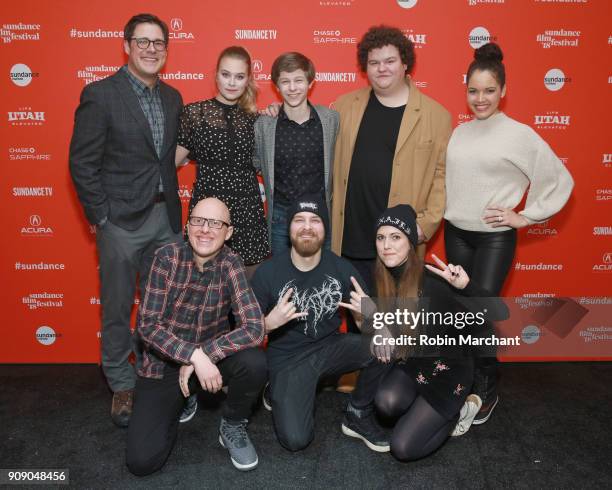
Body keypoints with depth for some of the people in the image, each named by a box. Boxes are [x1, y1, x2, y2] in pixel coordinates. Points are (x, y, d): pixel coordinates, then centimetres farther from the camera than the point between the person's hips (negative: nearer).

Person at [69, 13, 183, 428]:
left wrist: (174, 204, 7)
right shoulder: (100, 95, -8)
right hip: (121, 221, -5)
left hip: (166, 217, 5)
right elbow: (82, 163, -8)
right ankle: (122, 386, 26)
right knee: (118, 310, 8)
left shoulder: (172, 97, 9)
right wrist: (101, 218, -10)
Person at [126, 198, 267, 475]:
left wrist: (203, 355, -28)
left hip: (211, 358, 0)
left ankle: (233, 427, 1)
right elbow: (148, 326, -18)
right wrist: (195, 355, -30)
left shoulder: (230, 264, -15)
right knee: (141, 461, -13)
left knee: (254, 362, -31)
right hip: (163, 364, 0)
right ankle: (178, 405, 19)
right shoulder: (168, 257, -15)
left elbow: (254, 329, -24)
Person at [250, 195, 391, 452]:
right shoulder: (268, 272, -13)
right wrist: (269, 323, -26)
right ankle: (277, 391, 18)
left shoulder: (342, 268, -10)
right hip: (287, 357, -2)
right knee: (295, 440, -17)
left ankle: (358, 415, 1)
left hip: (330, 349, 2)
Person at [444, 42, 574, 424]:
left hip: (494, 238, -5)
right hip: (456, 233, 5)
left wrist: (526, 217, -6)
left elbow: (561, 180, -5)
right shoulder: (459, 132, 4)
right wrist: (438, 218, 6)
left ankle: (487, 390, 18)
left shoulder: (520, 135, -10)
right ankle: (473, 377, 34)